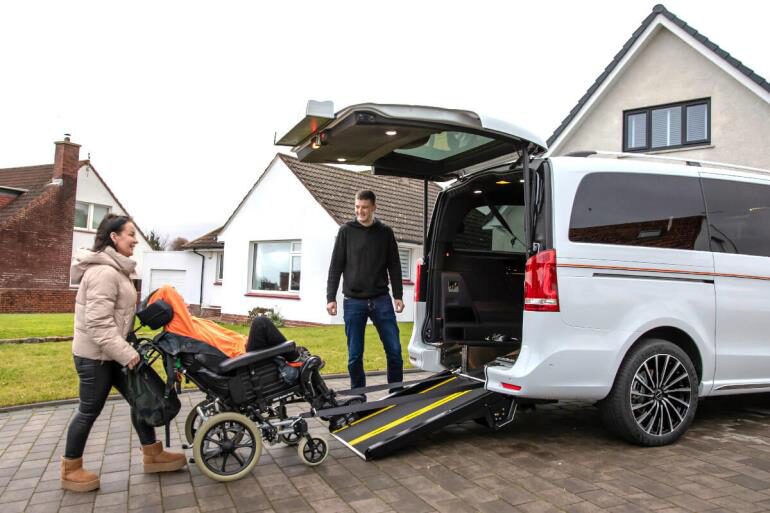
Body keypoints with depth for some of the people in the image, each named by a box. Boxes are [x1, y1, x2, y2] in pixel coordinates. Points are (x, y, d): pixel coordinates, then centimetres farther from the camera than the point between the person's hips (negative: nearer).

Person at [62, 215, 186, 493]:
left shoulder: (114, 269, 12)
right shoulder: (104, 272, -21)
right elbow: (98, 323, -27)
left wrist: (125, 349, 19)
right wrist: (126, 353, -26)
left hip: (110, 352, 10)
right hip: (95, 354, -10)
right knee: (90, 410, 4)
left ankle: (152, 455, 21)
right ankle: (71, 470, 22)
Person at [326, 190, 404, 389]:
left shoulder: (385, 232, 7)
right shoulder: (346, 231, 4)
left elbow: (394, 266, 10)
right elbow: (336, 267, 3)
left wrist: (398, 295, 4)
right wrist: (331, 297, -3)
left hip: (381, 300, 1)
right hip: (354, 301, -1)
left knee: (394, 350, 0)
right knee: (355, 355, 5)